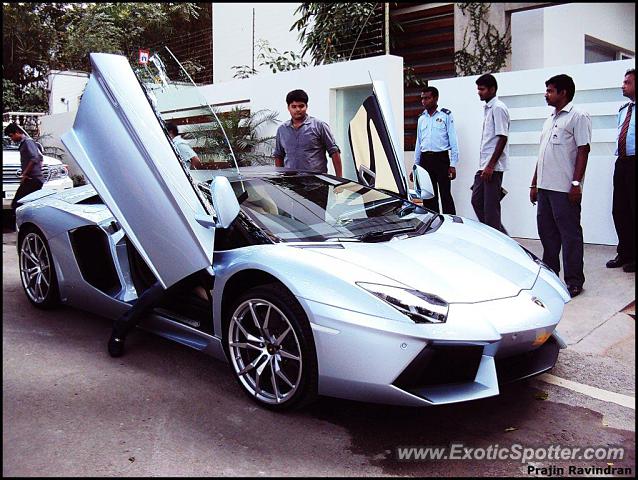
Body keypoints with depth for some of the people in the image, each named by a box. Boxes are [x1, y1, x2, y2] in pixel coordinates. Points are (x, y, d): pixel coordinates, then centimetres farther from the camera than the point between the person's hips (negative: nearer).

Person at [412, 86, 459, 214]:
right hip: (425, 159, 5)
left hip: (441, 159, -5)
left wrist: (453, 165, -10)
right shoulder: (421, 119, 17)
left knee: (445, 195, -7)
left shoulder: (446, 115, 2)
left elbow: (453, 141, -2)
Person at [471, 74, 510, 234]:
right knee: (477, 201, 12)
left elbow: (502, 139, -17)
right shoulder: (487, 108, 17)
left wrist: (490, 166, -21)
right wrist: (484, 165, 20)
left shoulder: (498, 108, -11)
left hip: (493, 167, -10)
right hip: (484, 166, 10)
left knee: (491, 207, -6)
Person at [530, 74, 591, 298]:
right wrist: (535, 184, 18)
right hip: (545, 186, 8)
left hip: (564, 188, -8)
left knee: (570, 233, -2)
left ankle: (574, 281, 6)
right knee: (546, 231, 13)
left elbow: (583, 151, -10)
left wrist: (576, 183, -17)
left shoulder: (577, 116, -4)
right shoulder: (550, 119, 20)